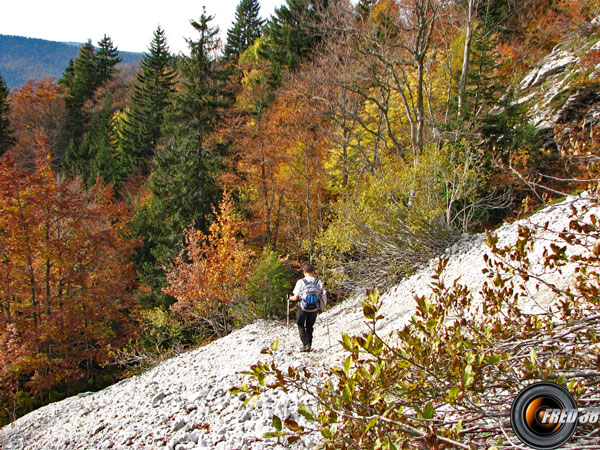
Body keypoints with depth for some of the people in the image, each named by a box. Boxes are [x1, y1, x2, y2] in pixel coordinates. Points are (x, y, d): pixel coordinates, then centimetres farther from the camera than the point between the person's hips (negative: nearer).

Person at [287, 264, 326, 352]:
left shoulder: (300, 282, -13)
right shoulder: (319, 282, -4)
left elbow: (296, 297, -12)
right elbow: (324, 295, 0)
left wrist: (289, 297, 9)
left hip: (303, 308, -3)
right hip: (314, 309, 3)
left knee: (301, 326, 16)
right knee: (310, 326, 22)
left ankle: (306, 345, 2)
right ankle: (309, 345, 24)